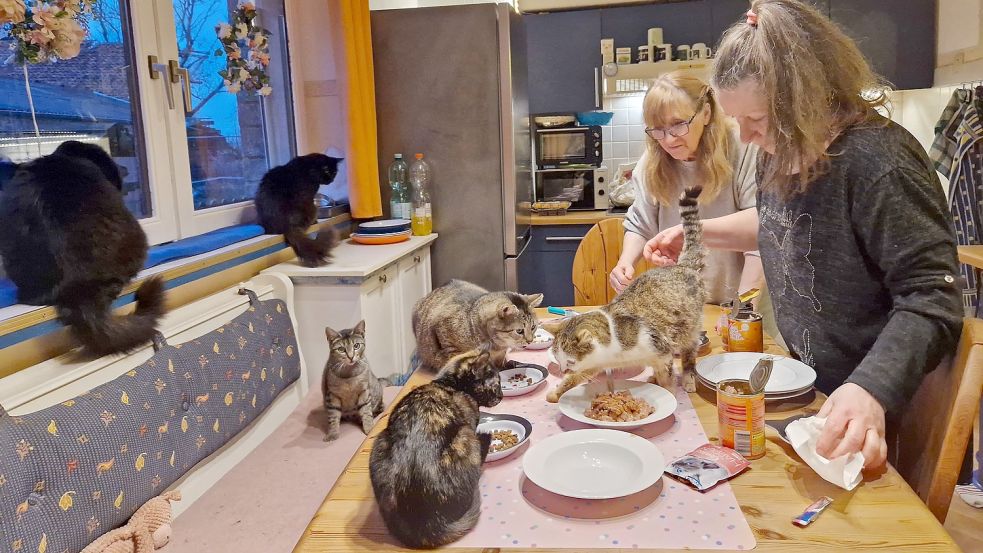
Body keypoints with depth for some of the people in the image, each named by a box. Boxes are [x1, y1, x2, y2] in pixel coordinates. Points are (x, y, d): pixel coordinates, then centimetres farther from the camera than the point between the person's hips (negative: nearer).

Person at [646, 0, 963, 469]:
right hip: (805, 383, 8)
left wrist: (872, 390, -41)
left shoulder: (877, 163, -27)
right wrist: (698, 233, 4)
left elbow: (931, 301, -28)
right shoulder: (781, 152, -2)